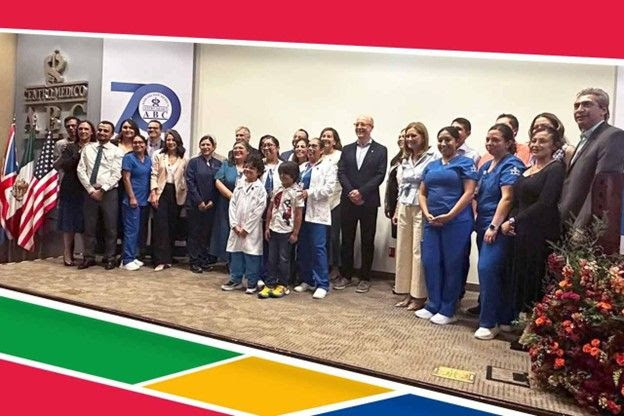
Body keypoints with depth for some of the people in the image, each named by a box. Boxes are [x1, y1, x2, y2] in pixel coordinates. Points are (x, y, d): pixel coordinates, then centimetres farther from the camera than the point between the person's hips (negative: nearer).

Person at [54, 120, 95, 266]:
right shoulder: (70, 147, 5)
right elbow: (64, 165, -10)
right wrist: (79, 154, -12)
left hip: (88, 190, 0)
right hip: (70, 189, 0)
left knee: (87, 223, 1)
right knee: (69, 222, 4)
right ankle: (67, 255, 10)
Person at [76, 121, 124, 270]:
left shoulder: (116, 151, 1)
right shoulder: (88, 148, 9)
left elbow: (116, 175, -7)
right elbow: (80, 170, 3)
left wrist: (102, 190, -13)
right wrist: (90, 189, -7)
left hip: (109, 192, -2)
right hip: (90, 191, 3)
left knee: (110, 227, 3)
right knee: (89, 226, 7)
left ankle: (109, 258, 13)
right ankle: (89, 257, 17)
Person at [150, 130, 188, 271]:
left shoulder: (183, 160, 9)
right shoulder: (158, 156, 6)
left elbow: (184, 178, 8)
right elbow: (154, 175, 0)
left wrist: (185, 194, -1)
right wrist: (153, 193, -9)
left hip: (176, 194, 2)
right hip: (161, 192, -1)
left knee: (172, 225, 5)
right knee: (161, 225, -8)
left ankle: (169, 258, 13)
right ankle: (161, 260, -8)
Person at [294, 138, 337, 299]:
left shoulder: (328, 166, 3)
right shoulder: (301, 167, 21)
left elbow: (329, 188, -9)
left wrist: (309, 192, -15)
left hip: (318, 213, -6)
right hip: (301, 211, 6)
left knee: (318, 248, -8)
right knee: (302, 248, 8)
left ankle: (322, 284, -2)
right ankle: (307, 280, 20)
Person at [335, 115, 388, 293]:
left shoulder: (380, 150, 1)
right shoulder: (347, 149, 11)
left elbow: (380, 175, -8)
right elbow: (341, 173, 2)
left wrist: (361, 192, -16)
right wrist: (351, 192, -13)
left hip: (369, 203, -3)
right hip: (348, 201, 3)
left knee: (367, 241, 5)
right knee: (347, 240, 9)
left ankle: (365, 278, 15)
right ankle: (345, 275, 20)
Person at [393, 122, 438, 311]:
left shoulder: (433, 157, -8)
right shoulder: (405, 160, 14)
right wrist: (396, 211, 17)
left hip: (421, 209, -7)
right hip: (404, 209, 7)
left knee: (419, 251, -3)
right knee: (404, 250, 9)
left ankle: (419, 296, 8)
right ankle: (407, 293, 19)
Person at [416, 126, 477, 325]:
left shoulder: (465, 163, -1)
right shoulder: (431, 166, 16)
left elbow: (469, 193, -9)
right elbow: (422, 193, 14)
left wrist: (449, 215, -16)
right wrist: (427, 214, -4)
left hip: (456, 222, -5)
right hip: (432, 222, 6)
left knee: (452, 265, 2)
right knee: (430, 263, 6)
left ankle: (447, 310, 12)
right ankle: (433, 305, 20)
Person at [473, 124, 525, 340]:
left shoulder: (512, 165, -8)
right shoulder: (486, 166, 16)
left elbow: (507, 198, -17)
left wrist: (494, 226, -21)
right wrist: (476, 222, 10)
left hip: (498, 227, -8)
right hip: (483, 225, 8)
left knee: (487, 269, -16)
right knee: (495, 273, 11)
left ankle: (489, 322, -7)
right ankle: (504, 318, 21)